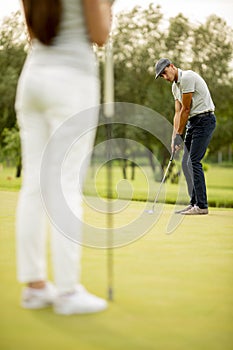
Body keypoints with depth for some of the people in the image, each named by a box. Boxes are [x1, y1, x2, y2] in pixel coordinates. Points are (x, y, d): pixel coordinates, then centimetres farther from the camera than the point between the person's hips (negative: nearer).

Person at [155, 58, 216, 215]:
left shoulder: (187, 77, -15)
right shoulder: (175, 86, 15)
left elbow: (186, 109, -14)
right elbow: (178, 113, 12)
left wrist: (179, 134, -9)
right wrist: (174, 137, 2)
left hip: (204, 120, -10)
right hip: (193, 122, 10)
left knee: (193, 161, -14)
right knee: (186, 163, 7)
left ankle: (202, 206, -11)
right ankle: (194, 203, 12)